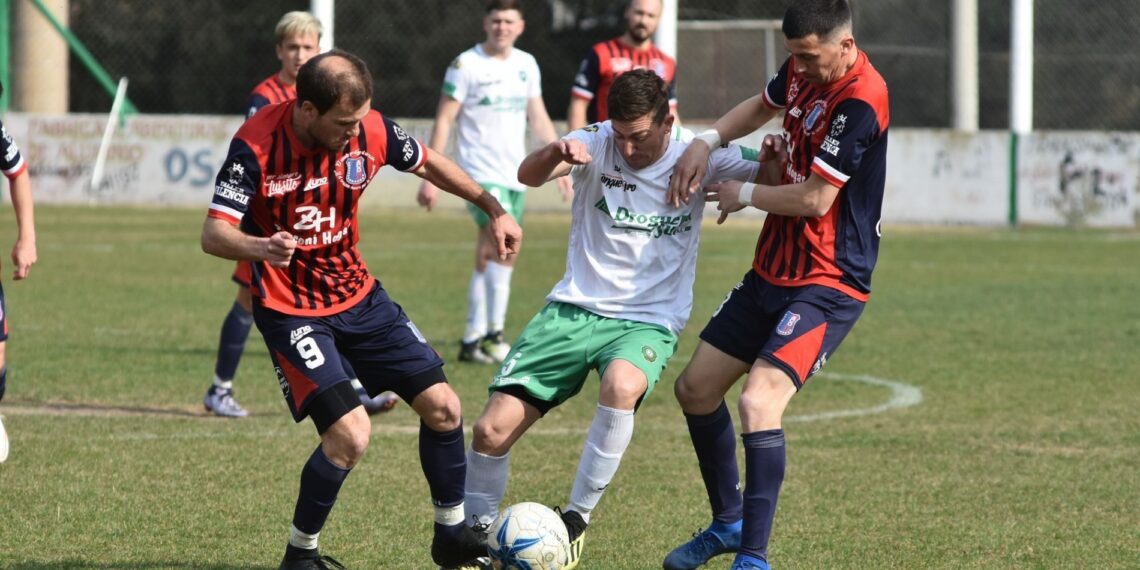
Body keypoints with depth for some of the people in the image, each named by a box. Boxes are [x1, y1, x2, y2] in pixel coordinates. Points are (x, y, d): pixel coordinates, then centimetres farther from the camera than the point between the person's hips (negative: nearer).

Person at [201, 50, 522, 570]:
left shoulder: (371, 131, -11)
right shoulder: (256, 146, -24)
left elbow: (428, 163, 10)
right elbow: (213, 234, -28)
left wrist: (494, 210, 10)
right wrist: (260, 247, -48)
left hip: (358, 294, 6)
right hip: (290, 309, -6)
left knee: (442, 406, 3)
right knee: (350, 434, -19)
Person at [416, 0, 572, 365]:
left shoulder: (526, 65, 11)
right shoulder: (467, 65, -6)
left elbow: (539, 118, 17)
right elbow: (444, 120, -6)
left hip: (515, 176, 6)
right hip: (481, 173, -6)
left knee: (488, 259, 9)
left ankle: (472, 341, 13)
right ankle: (493, 333, -16)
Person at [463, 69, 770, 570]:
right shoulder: (597, 143, -6)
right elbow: (528, 176, -21)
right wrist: (555, 153, -43)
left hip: (648, 320, -2)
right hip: (573, 308, 2)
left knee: (621, 387, -36)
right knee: (492, 430, -9)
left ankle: (576, 519, -18)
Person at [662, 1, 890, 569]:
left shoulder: (859, 102, -24)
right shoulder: (803, 70, 2)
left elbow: (815, 199, -24)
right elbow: (762, 105, 25)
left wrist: (744, 194, -7)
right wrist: (706, 141, 6)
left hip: (827, 285, -9)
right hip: (772, 272, 9)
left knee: (758, 402, -25)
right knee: (695, 388, 14)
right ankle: (728, 522, 33)